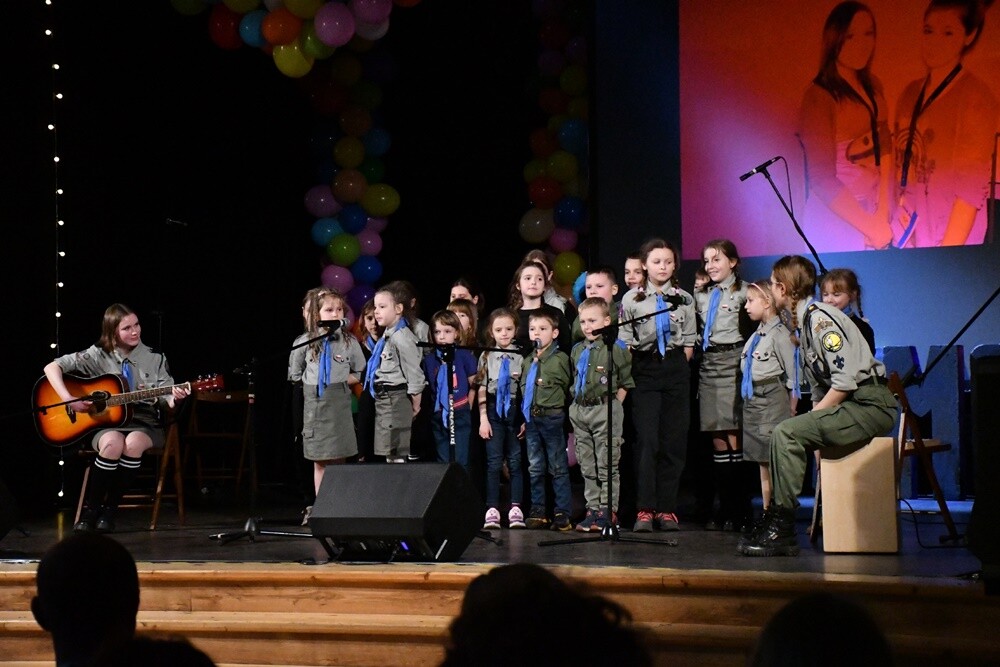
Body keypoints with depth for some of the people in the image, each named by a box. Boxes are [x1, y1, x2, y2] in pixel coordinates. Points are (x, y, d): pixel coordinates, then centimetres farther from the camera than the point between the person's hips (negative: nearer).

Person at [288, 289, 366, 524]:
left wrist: (339, 382, -2)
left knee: (337, 459, -1)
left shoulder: (349, 341, 1)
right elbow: (295, 375, 12)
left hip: (339, 405, -1)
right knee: (319, 461, 5)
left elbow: (360, 374, 10)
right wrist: (314, 384, 4)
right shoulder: (304, 342, 2)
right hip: (314, 404, 1)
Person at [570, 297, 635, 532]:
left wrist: (612, 406, -7)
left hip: (605, 410, -6)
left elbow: (627, 382, -5)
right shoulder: (577, 350, 12)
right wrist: (577, 404, 13)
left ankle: (608, 510, 2)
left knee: (607, 465, -2)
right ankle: (593, 509, 16)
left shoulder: (615, 348, -8)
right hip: (579, 411, 7)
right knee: (587, 466, 9)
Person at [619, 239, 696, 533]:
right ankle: (644, 510, -9)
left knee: (674, 441, 0)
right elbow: (626, 342, 3)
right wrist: (634, 373, -5)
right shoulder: (632, 299, 3)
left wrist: (678, 369, -2)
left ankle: (666, 509, 6)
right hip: (644, 371, -2)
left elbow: (689, 342, 9)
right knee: (647, 440, -10)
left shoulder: (684, 299, 8)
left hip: (676, 369, 2)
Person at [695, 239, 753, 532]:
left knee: (733, 438, -8)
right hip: (708, 364, 6)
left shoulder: (743, 292, -3)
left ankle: (740, 511, -2)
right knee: (718, 440, 5)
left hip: (733, 363, -6)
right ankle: (725, 509, 10)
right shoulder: (701, 295, 17)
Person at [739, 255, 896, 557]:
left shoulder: (820, 317, -13)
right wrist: (812, 422, 6)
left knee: (786, 432, -21)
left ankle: (782, 529, -17)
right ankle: (775, 521, 3)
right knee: (787, 435, 5)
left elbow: (846, 378, -21)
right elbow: (819, 387, 20)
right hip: (848, 405, 10)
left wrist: (814, 416, -13)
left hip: (870, 405, -10)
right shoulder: (803, 323, 18)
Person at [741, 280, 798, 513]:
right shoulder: (756, 336, 14)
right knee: (762, 462, 12)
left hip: (773, 398, -8)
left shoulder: (779, 334, -11)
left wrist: (792, 408, -12)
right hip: (752, 400, 9)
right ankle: (766, 512, 17)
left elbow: (793, 373, -11)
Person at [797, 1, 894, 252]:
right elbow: (822, 180, -19)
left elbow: (883, 150, 6)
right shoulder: (819, 97, -15)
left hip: (871, 213, 6)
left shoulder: (872, 87, 6)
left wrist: (883, 213, -6)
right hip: (836, 223, -6)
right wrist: (871, 228, -15)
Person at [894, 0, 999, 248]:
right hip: (903, 236, 6)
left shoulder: (977, 97, -10)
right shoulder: (911, 92, 9)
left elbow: (972, 186, -14)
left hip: (945, 236, -6)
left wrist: (947, 254, -18)